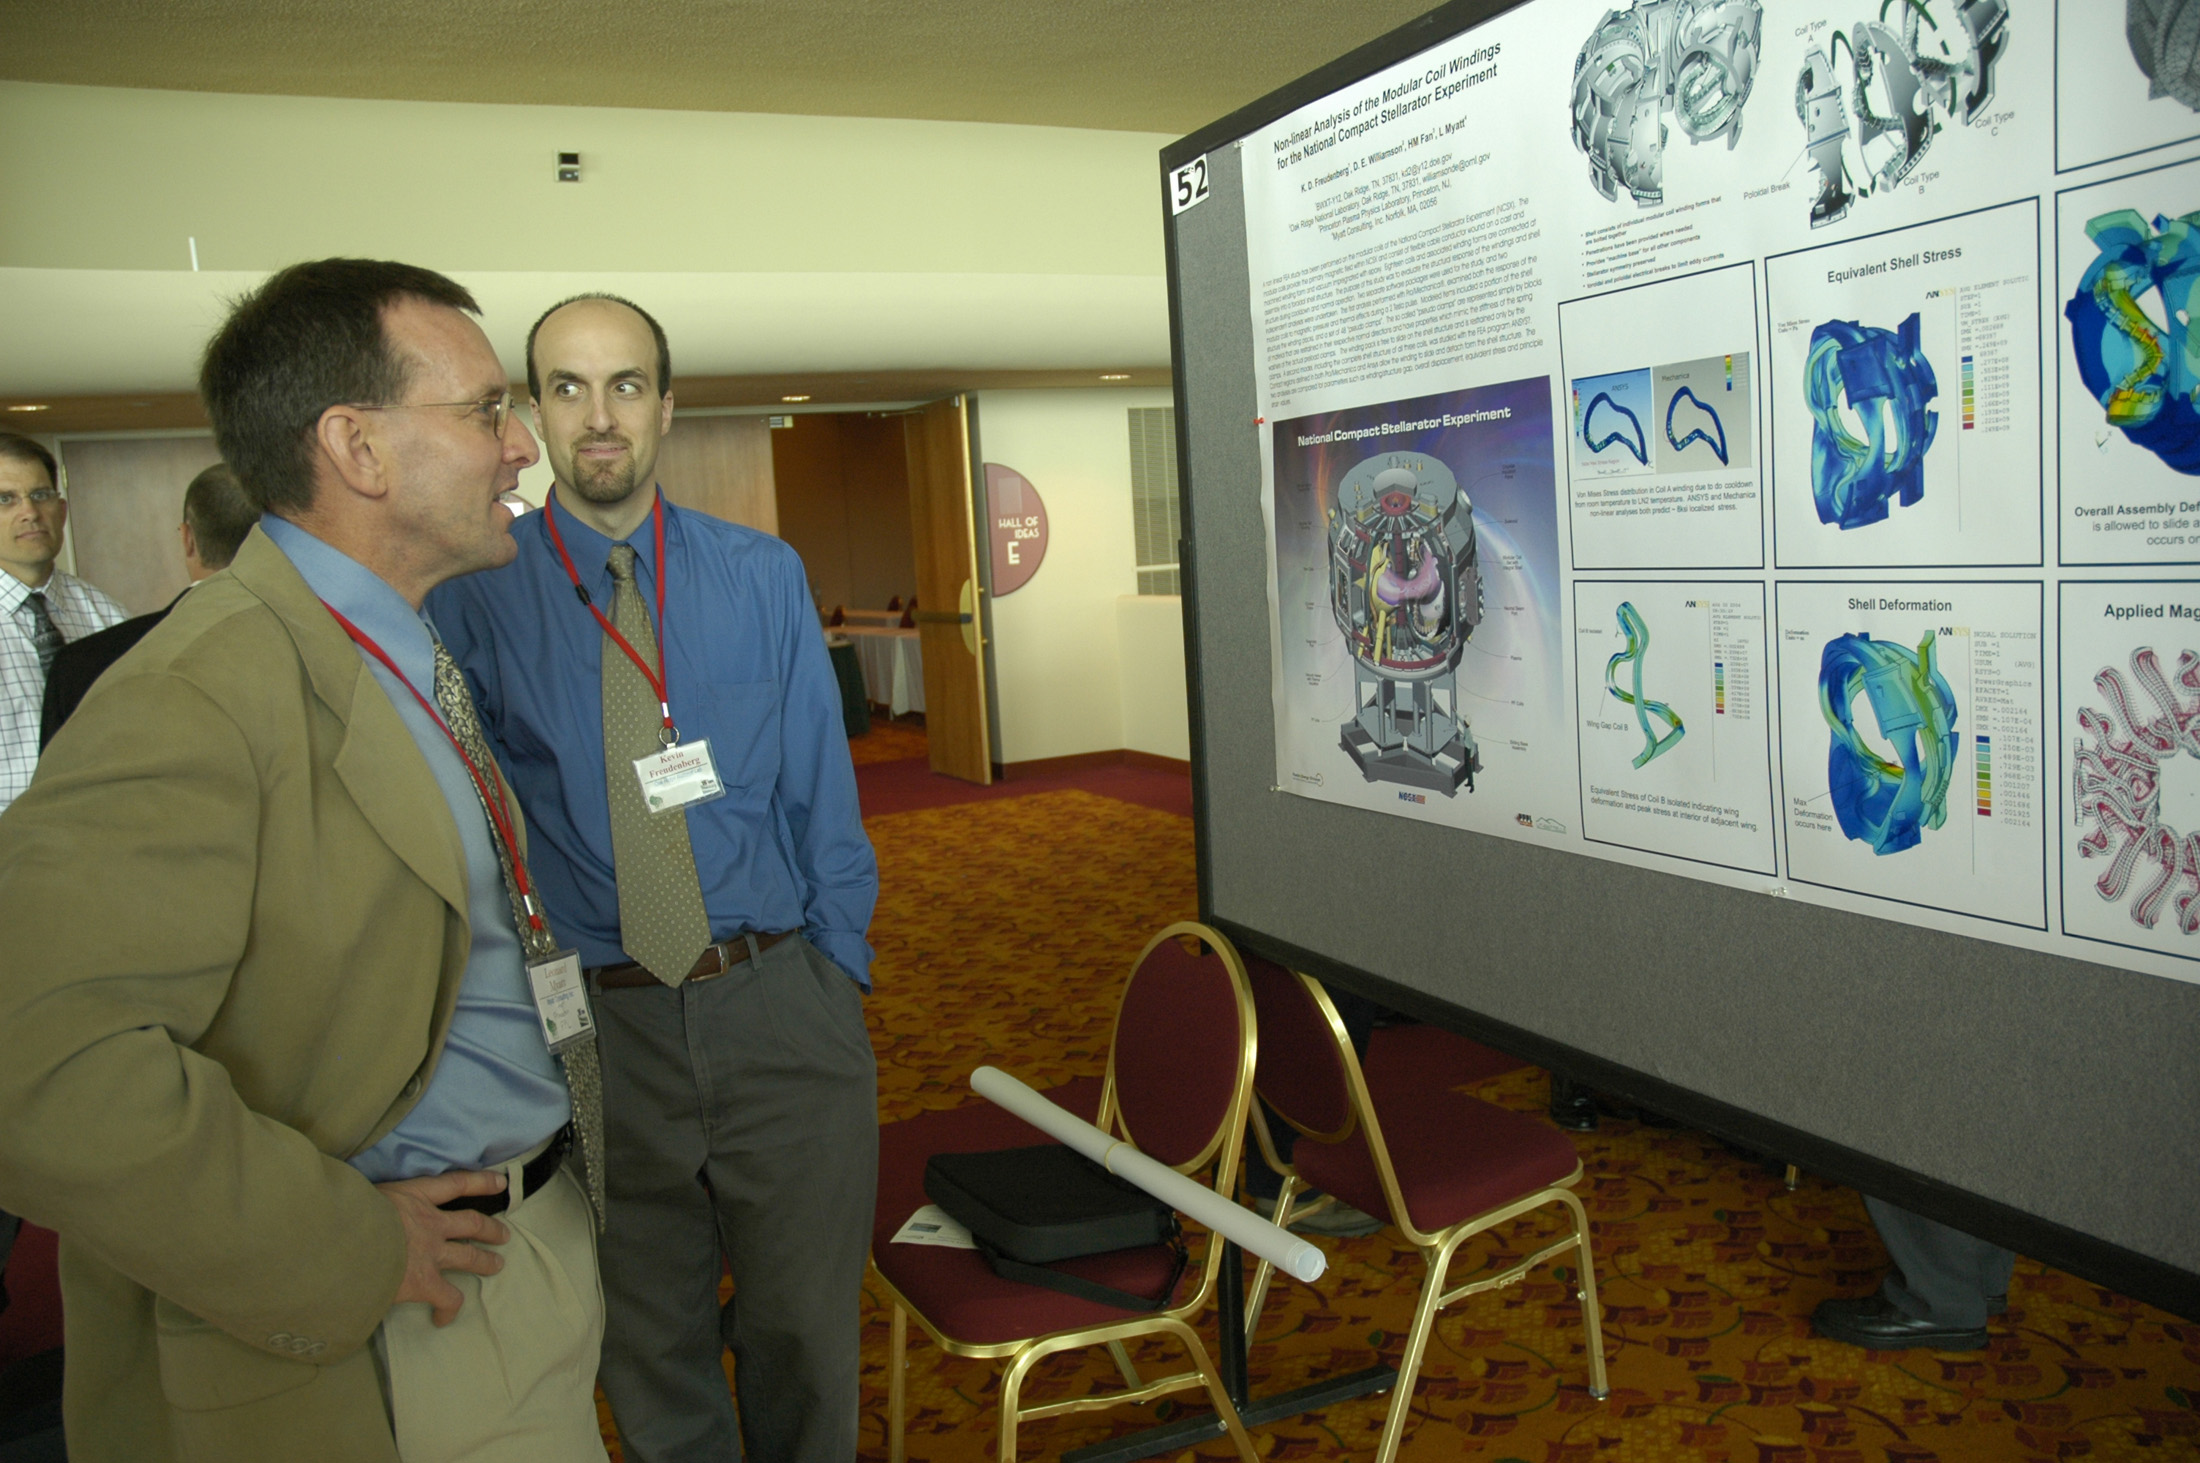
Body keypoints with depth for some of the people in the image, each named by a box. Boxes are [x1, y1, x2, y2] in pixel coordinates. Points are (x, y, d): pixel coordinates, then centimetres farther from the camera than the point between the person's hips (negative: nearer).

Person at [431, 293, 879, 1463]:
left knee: (805, 1330, 16)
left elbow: (821, 792, 3)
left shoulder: (764, 575, 2)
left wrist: (837, 972, -1)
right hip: (594, 1027, -1)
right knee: (650, 1349, 18)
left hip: (778, 1007, 1)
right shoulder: (473, 599, -3)